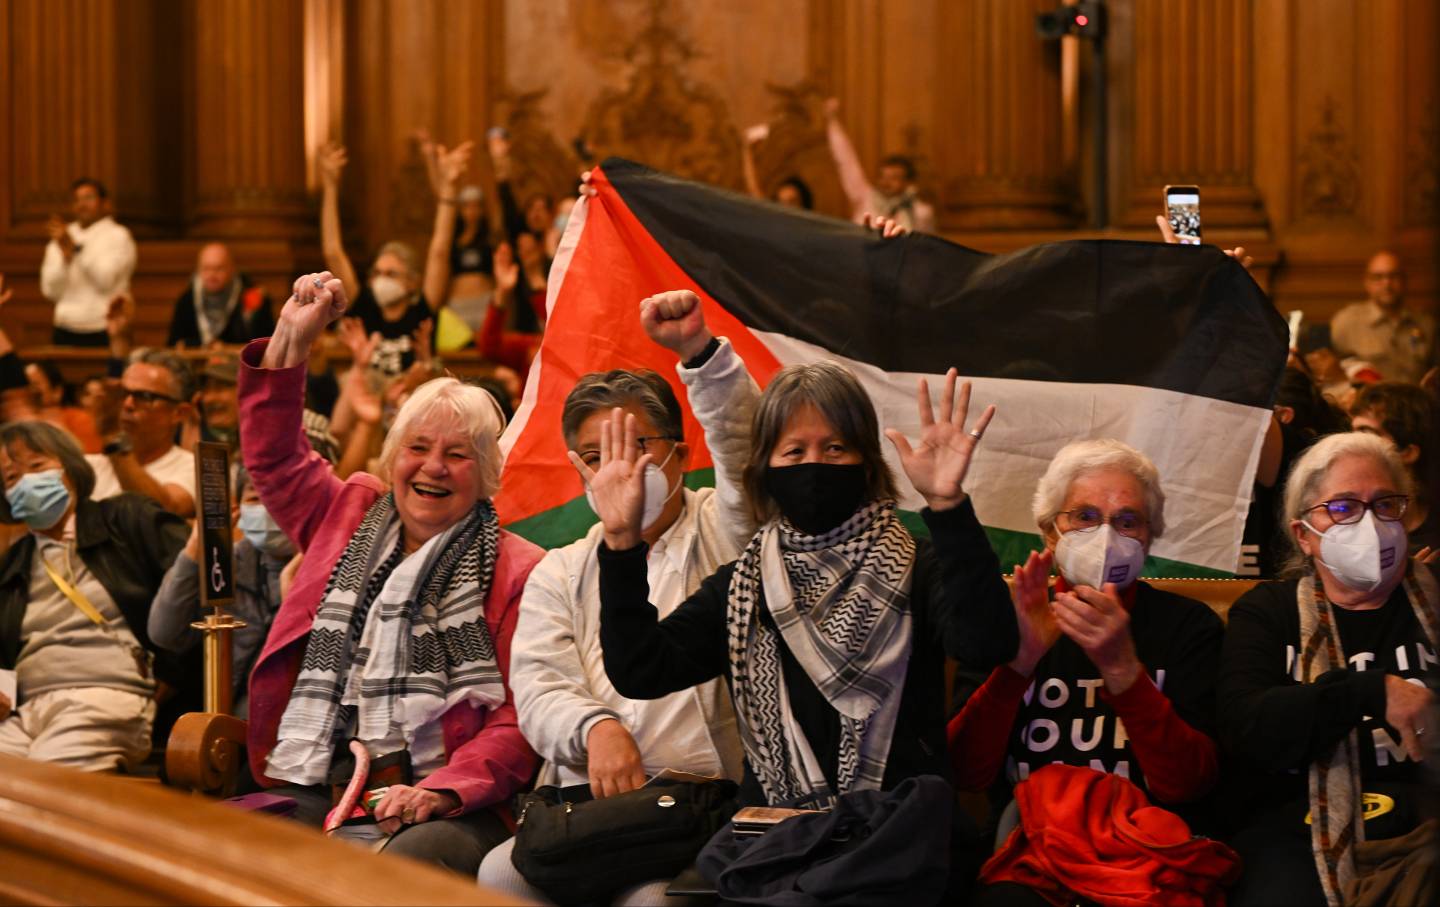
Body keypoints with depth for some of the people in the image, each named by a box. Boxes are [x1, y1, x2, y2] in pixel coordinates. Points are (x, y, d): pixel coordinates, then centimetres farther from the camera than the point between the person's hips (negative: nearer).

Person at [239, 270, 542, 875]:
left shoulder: (518, 572, 6)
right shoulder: (348, 516, 23)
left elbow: (517, 722, -1)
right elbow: (273, 455, 29)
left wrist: (440, 793, -17)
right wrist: (292, 339, 19)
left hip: (436, 809, -4)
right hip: (310, 796, 4)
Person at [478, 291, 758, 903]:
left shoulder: (720, 532, 14)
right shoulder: (559, 575, 22)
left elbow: (744, 445, -7)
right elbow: (538, 687, 6)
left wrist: (699, 351, -22)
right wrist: (596, 727, -16)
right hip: (586, 801, 3)